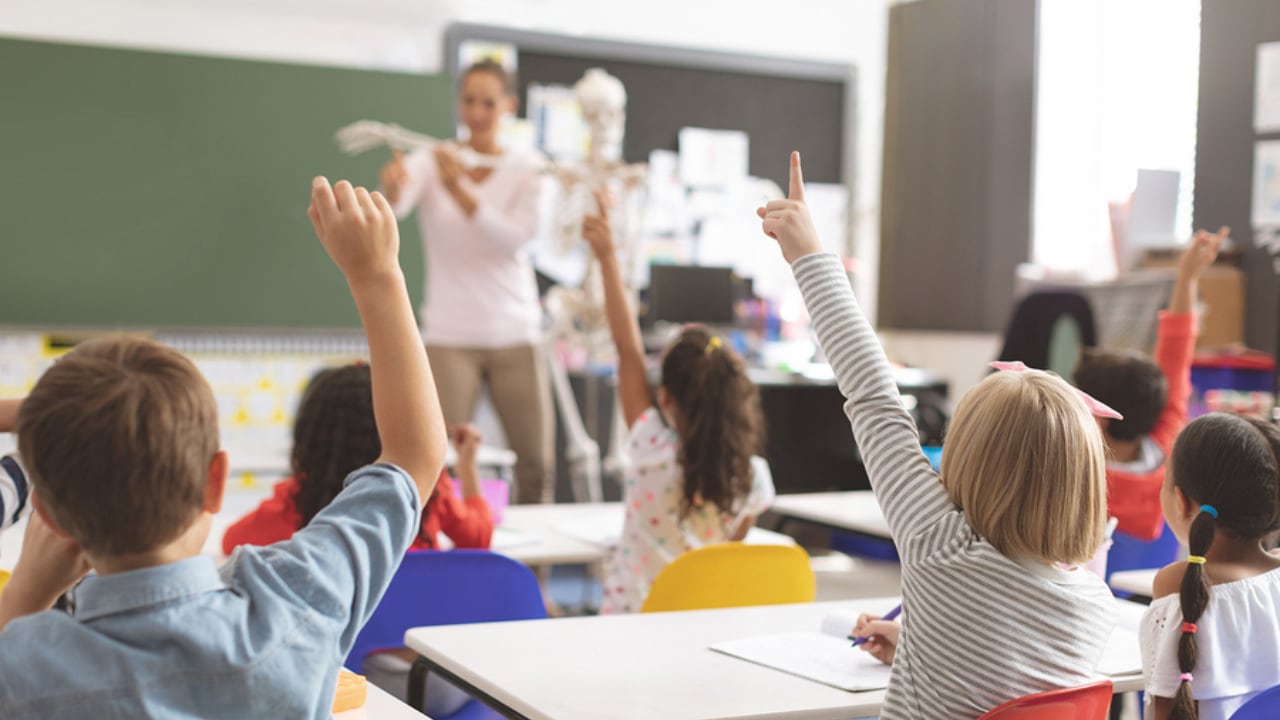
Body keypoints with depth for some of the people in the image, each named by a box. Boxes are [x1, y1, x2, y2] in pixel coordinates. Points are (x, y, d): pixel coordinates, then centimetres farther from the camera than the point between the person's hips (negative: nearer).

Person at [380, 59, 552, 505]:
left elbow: (515, 238, -13)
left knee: (537, 464, 5)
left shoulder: (525, 174, 5)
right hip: (449, 335, -2)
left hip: (515, 335, 2)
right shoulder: (431, 162, 1)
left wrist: (459, 189, -27)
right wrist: (393, 184, -45)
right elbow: (396, 204, -21)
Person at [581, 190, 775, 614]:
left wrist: (608, 257, -10)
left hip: (630, 610, -3)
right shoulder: (753, 476, -10)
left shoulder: (653, 451, -17)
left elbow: (629, 348, -14)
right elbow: (732, 545, 7)